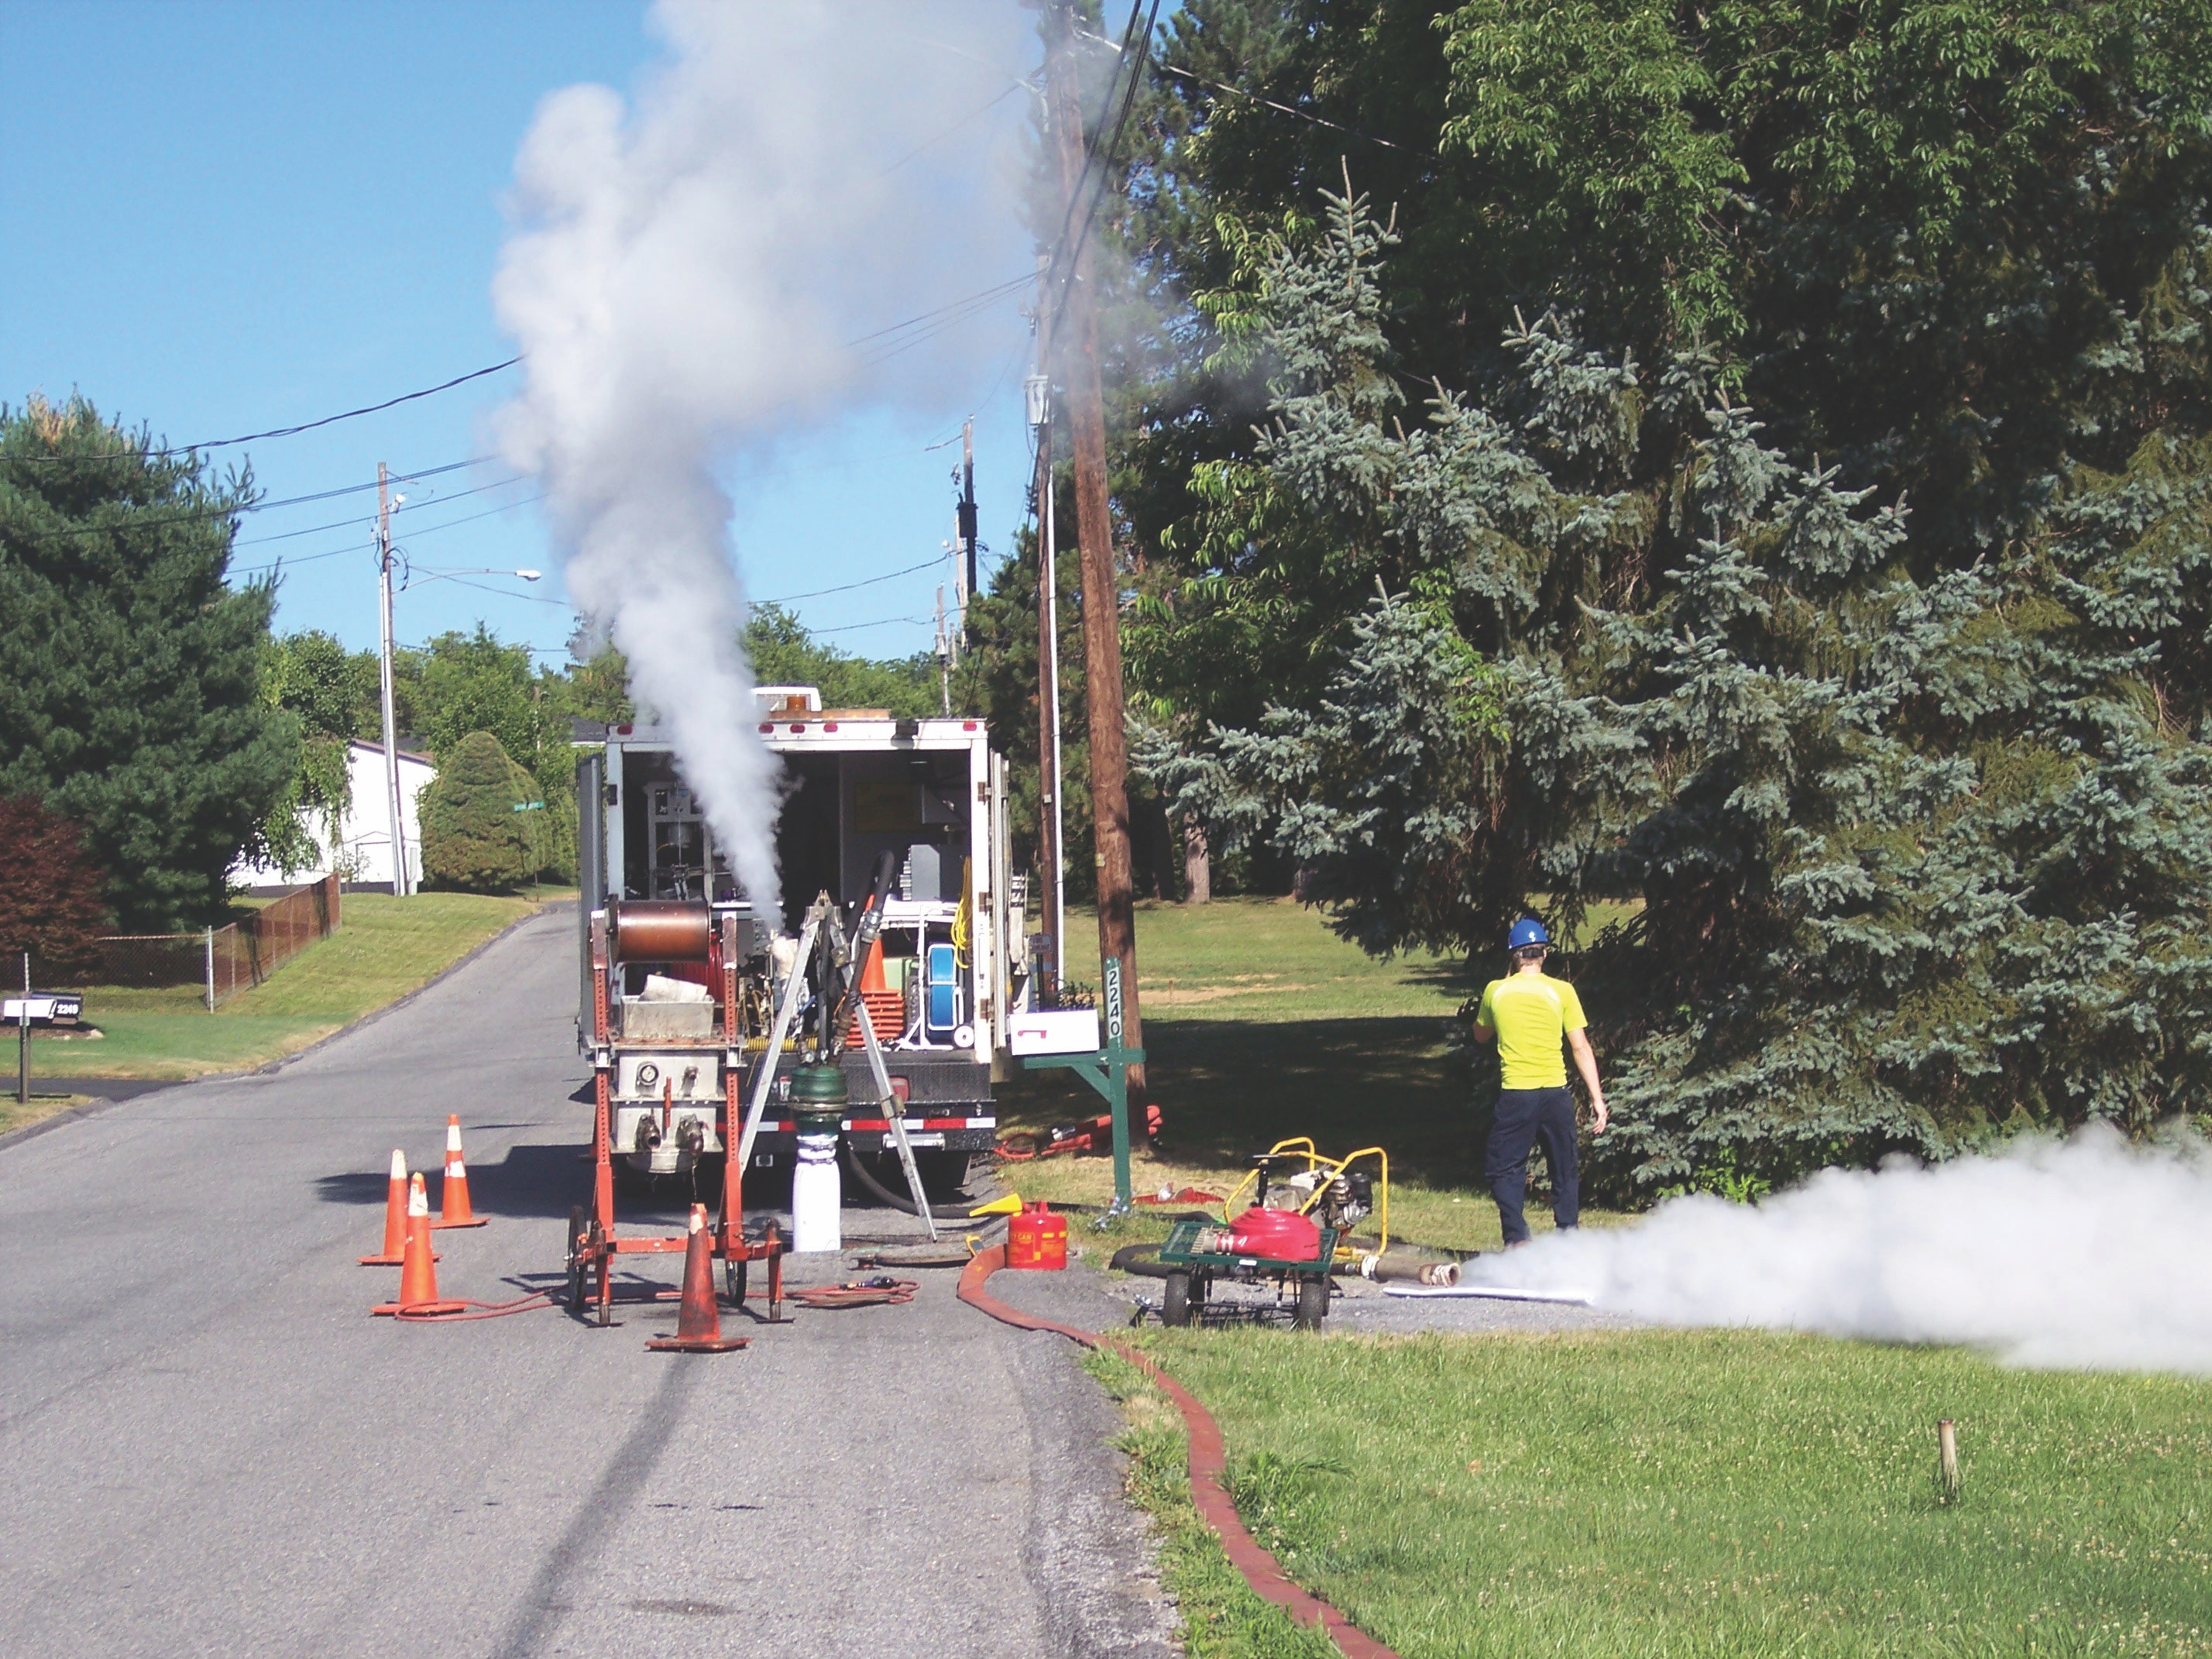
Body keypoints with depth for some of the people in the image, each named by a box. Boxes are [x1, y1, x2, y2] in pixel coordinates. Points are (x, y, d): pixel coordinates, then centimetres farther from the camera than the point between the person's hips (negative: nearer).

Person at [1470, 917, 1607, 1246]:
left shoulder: (1496, 991, 2)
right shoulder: (1562, 991, -1)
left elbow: (1481, 1035, 21)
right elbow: (1581, 1048, -2)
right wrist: (1597, 1098, 1)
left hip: (1515, 1095, -1)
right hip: (1555, 1093, 1)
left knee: (1502, 1169, 9)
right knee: (1564, 1173, 13)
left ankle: (1517, 1239, -6)